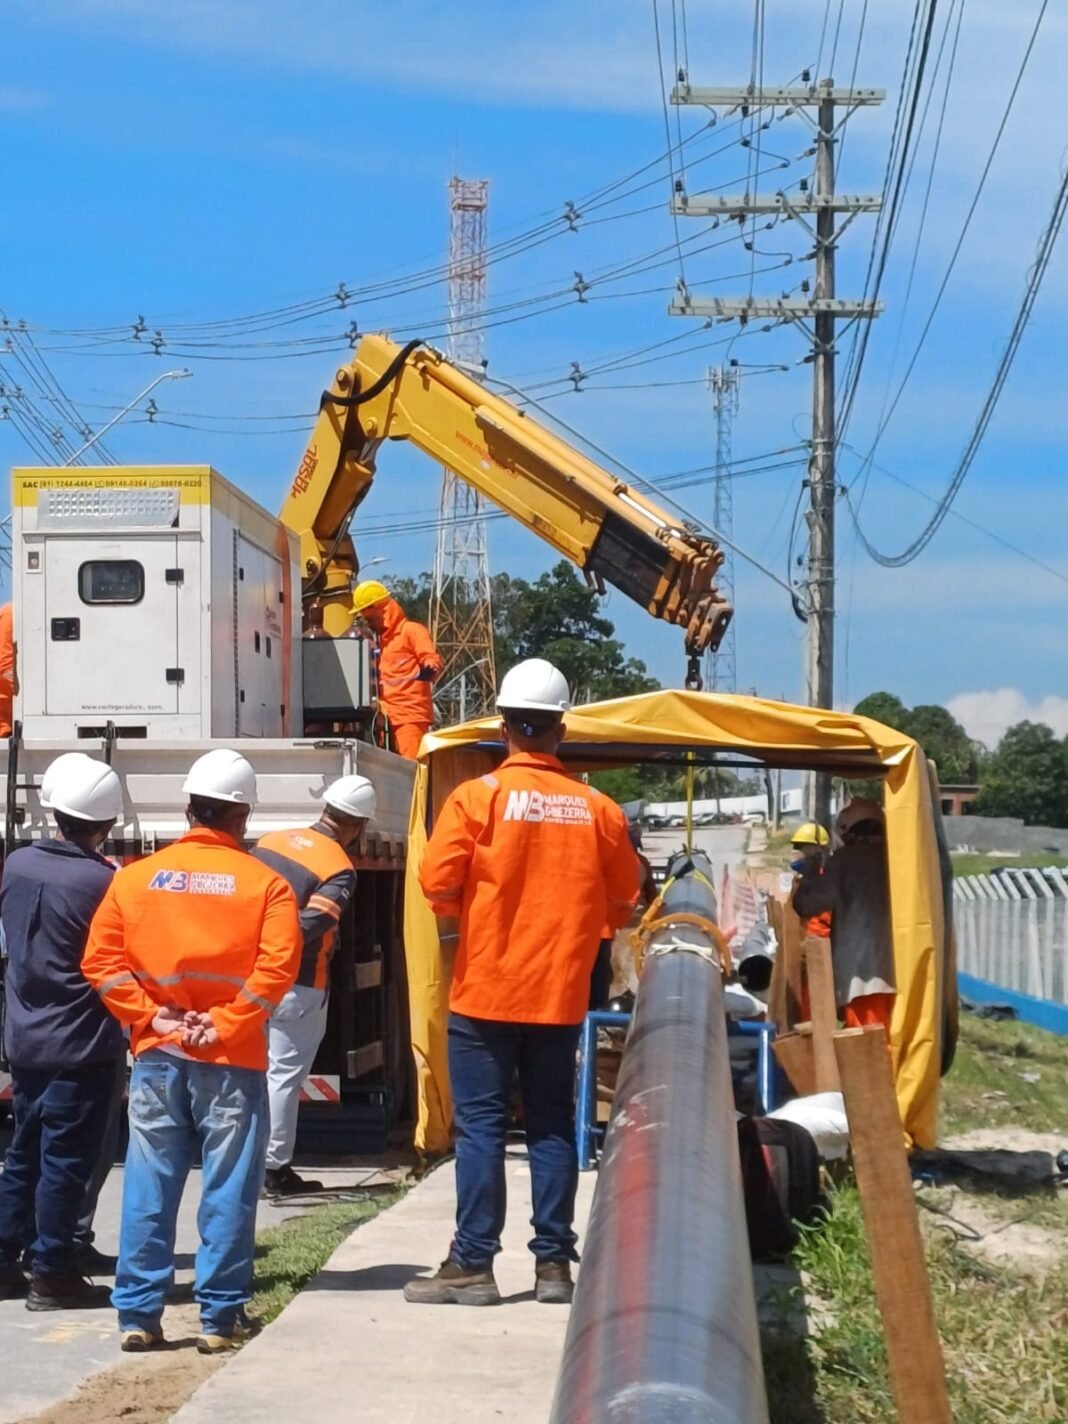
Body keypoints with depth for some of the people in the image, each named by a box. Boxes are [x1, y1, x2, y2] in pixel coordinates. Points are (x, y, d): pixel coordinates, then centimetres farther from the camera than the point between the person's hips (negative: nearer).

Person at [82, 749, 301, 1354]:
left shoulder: (135, 876, 5)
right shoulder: (264, 883, -3)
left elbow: (100, 959, 0)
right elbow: (278, 966, -13)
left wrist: (150, 1017, -2)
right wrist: (226, 1025, -11)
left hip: (157, 1056, 3)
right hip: (232, 1061, -2)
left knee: (148, 1190, 8)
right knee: (228, 1192, 4)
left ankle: (139, 1314, 9)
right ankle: (221, 1317, 6)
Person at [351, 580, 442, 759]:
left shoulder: (411, 631, -2)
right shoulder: (380, 639, 23)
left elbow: (434, 661, -13)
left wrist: (429, 670, -34)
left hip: (410, 715, -8)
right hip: (387, 717, 8)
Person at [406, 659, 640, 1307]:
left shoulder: (477, 797, -9)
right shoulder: (597, 808, 0)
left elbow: (438, 884, -12)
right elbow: (623, 901, 7)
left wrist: (470, 914, 8)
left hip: (486, 989, -3)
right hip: (562, 993, 3)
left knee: (481, 1126, 1)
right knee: (552, 1126, 10)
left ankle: (473, 1265, 1)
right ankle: (554, 1262, 12)